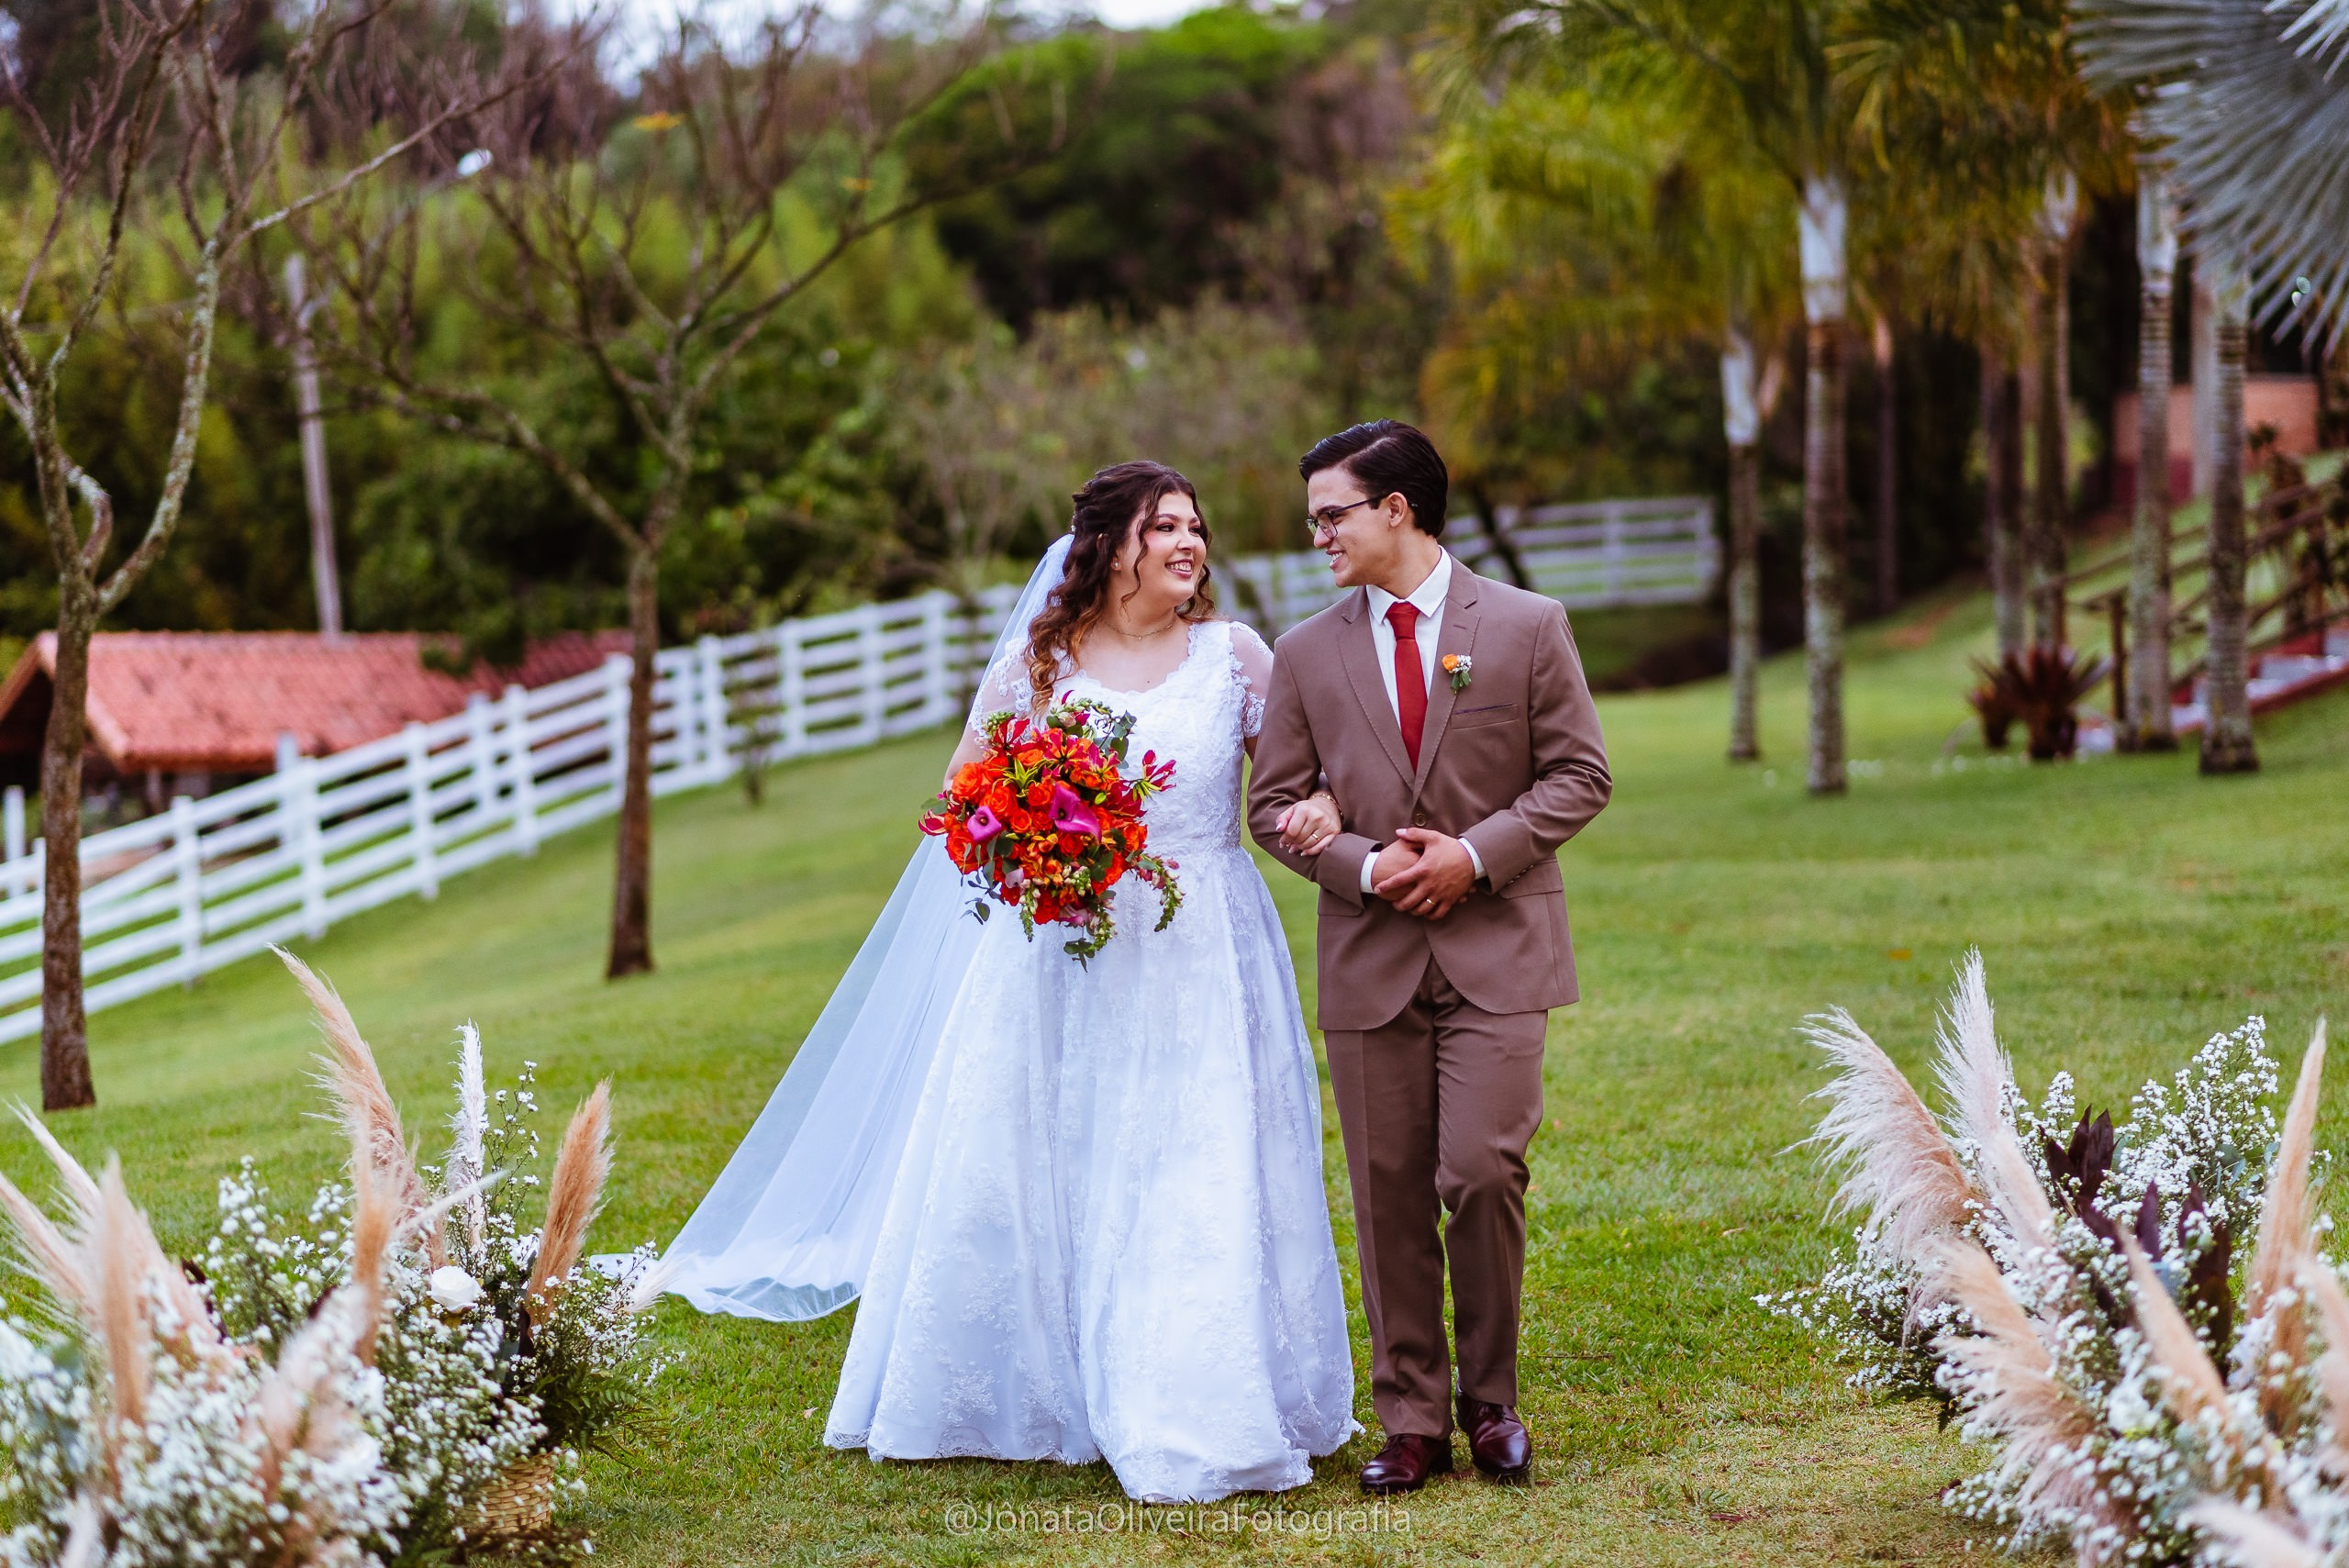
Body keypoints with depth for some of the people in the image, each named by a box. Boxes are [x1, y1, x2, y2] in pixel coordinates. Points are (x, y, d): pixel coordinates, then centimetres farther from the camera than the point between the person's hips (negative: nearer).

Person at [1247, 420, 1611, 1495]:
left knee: (1481, 1174, -11)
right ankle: (1412, 1420, 14)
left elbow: (1578, 774, 1)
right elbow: (1274, 804, 8)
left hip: (1497, 951, -2)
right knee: (1389, 1195, 4)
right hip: (1370, 959, 3)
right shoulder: (1307, 654, 8)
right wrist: (1366, 866, -9)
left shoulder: (1527, 627, 2)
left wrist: (1475, 854, -11)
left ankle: (1490, 1398, 9)